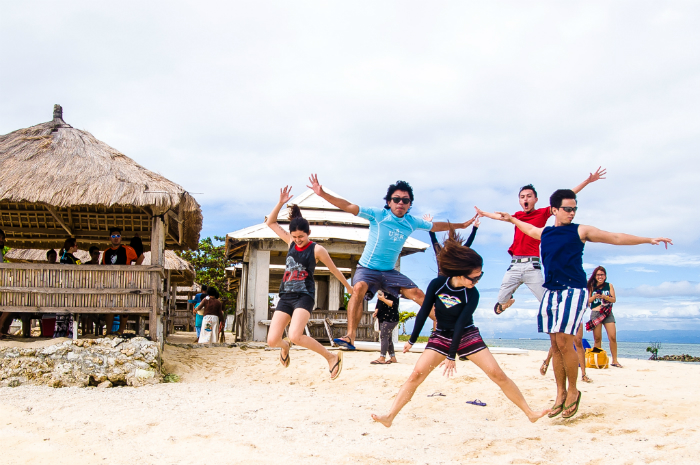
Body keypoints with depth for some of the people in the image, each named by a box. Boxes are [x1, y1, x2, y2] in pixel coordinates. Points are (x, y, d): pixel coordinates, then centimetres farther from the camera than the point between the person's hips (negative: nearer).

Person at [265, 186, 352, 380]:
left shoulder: (317, 249, -4)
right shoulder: (291, 242, 10)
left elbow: (334, 270, 8)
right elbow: (270, 222, 14)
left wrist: (349, 287, 18)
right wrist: (281, 203, 3)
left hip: (304, 296, -5)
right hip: (285, 296, 5)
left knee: (295, 336, -27)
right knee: (272, 340, -6)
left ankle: (332, 357, -7)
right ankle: (285, 346, 34)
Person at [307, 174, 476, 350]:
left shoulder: (412, 222, 3)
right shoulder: (378, 215, -12)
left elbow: (435, 226, 21)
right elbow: (348, 206, -17)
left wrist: (460, 225, 31)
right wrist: (323, 194, -27)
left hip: (390, 271, 5)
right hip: (367, 269, -5)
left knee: (418, 294, -3)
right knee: (358, 288, -34)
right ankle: (350, 337, -41)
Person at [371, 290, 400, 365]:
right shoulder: (381, 293, 16)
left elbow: (394, 304, -19)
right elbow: (378, 306, 25)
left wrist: (383, 299, -25)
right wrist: (376, 312, 7)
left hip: (390, 319, -9)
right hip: (382, 319, 9)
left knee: (384, 337, -15)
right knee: (387, 338, 10)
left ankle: (382, 358, -17)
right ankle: (393, 358, 16)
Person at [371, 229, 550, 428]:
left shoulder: (472, 294, -19)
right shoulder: (437, 284, -16)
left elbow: (460, 324, -20)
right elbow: (424, 312, -7)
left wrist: (451, 356, -19)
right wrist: (412, 340, -3)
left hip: (466, 335, -1)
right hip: (441, 336, 1)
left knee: (497, 374, -9)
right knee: (417, 374, -11)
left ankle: (530, 413, 2)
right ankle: (390, 417, -6)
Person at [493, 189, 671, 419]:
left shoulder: (580, 231, 2)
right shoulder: (544, 233, 14)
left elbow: (615, 238, 2)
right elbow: (529, 229, 37)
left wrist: (649, 239, -1)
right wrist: (511, 219, 48)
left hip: (573, 292, -5)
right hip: (551, 292, 5)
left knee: (564, 343, -12)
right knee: (555, 345, 5)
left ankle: (573, 391, 6)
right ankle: (561, 394, 12)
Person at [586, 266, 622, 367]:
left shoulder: (609, 286, 8)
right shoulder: (592, 286, 7)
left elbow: (614, 299, 3)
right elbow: (587, 300, 6)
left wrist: (604, 296, -13)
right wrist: (594, 297, -13)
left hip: (607, 313, 0)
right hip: (595, 313, 0)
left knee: (613, 337, -8)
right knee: (597, 339, 2)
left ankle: (614, 360, -1)